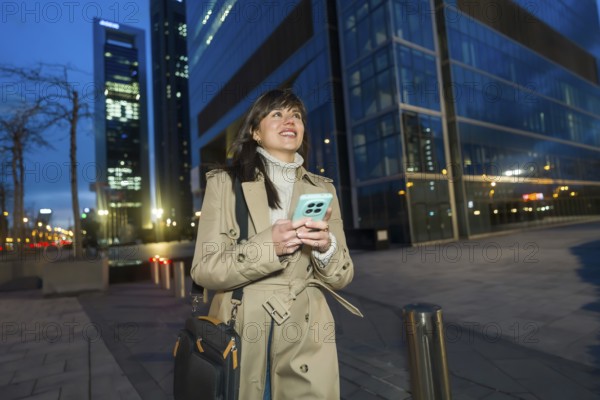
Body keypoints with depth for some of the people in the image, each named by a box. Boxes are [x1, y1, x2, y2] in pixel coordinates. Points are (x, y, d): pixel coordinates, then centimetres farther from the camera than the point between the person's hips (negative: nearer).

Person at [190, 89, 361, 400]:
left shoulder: (322, 189, 5)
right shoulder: (225, 182, -3)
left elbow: (340, 277, 3)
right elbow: (204, 270, -8)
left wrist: (326, 246, -19)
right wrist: (268, 245, -23)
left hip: (306, 339, 2)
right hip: (239, 334, -1)